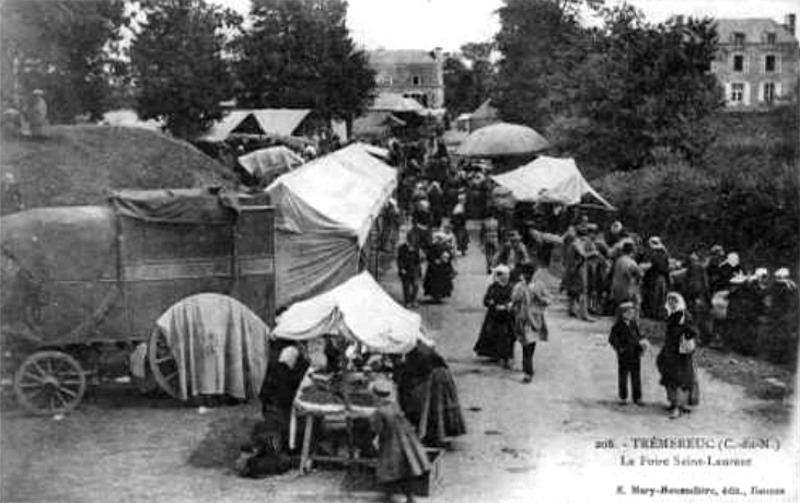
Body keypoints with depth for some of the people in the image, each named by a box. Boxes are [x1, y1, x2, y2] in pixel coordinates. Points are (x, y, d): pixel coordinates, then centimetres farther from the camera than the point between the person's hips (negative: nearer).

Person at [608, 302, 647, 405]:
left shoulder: (633, 324, 7)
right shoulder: (618, 326, -6)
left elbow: (639, 336, 13)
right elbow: (612, 339, -8)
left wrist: (641, 346, -4)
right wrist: (619, 348, -15)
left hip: (635, 355, 4)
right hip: (623, 356, -4)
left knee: (636, 377, 7)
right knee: (623, 377, 4)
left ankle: (637, 398, 15)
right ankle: (623, 398, 14)